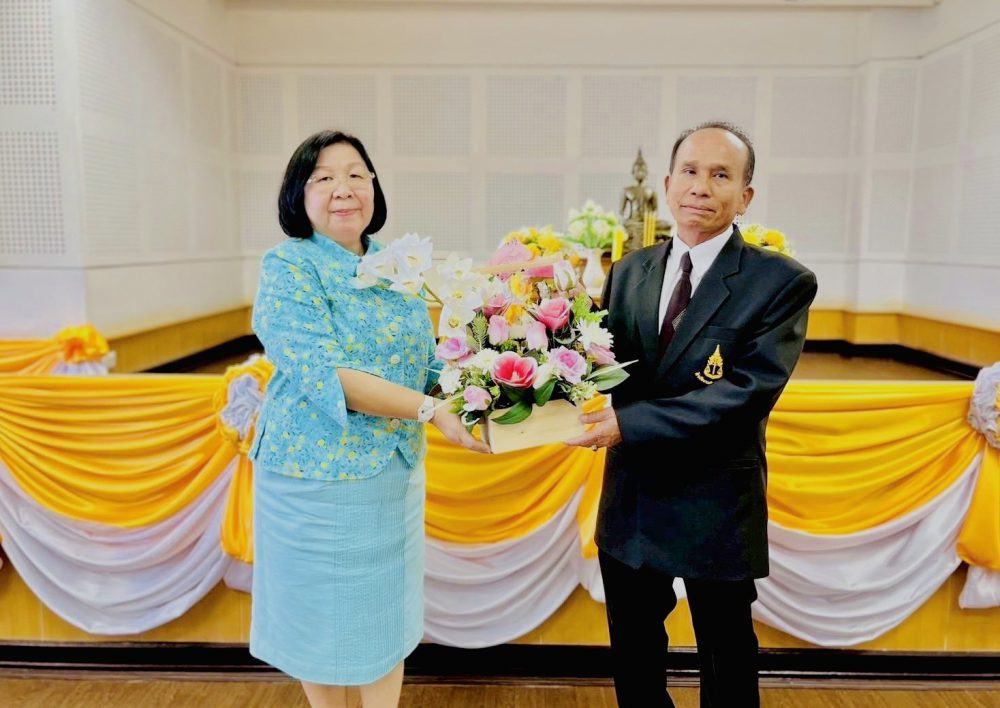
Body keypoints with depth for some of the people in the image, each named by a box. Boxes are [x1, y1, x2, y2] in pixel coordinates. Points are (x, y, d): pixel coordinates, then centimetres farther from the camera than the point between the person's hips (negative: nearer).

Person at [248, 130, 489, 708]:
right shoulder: (288, 267, -12)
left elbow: (424, 358, 6)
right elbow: (324, 374, -24)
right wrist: (430, 410, -31)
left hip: (397, 468, 5)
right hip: (318, 474, -5)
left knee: (386, 606, 17)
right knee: (323, 609, 12)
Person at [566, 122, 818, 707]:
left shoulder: (782, 281, -12)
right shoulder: (629, 270, 3)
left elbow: (748, 393, -22)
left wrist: (629, 423, -29)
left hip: (717, 505, -4)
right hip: (630, 499, 4)